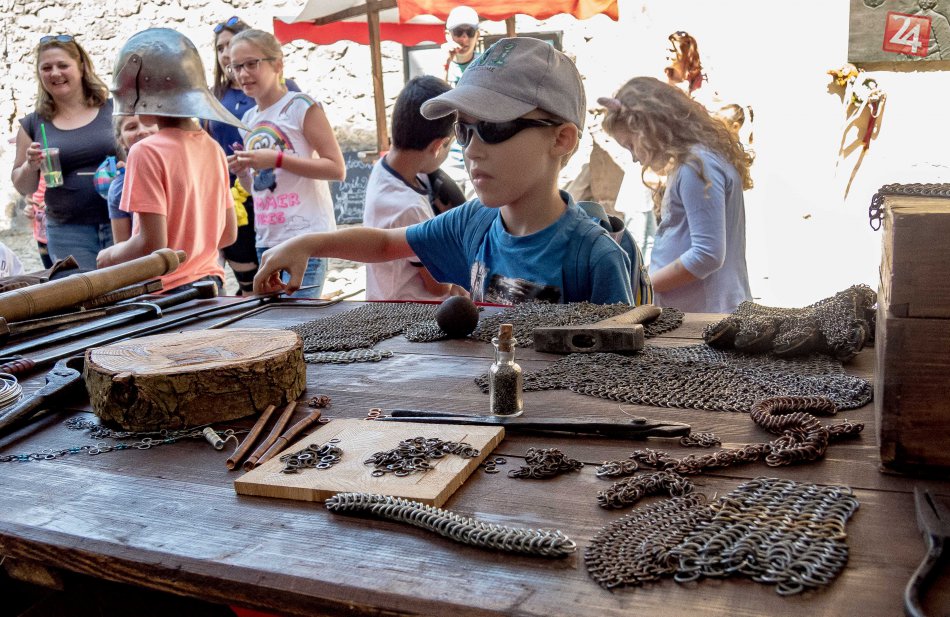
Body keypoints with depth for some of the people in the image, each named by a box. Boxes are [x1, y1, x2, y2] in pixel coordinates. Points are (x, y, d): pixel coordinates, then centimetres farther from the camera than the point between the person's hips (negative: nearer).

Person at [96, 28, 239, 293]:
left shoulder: (147, 152, -14)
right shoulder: (212, 147, 4)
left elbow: (152, 244, -18)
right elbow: (228, 234, 9)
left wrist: (109, 256, -1)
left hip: (168, 289, -6)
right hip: (210, 279, 6)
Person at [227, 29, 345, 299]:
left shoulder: (301, 106, -4)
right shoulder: (249, 119, 16)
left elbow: (337, 169, -12)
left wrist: (277, 159, -17)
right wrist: (242, 172, 0)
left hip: (304, 236, -7)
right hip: (266, 239, 7)